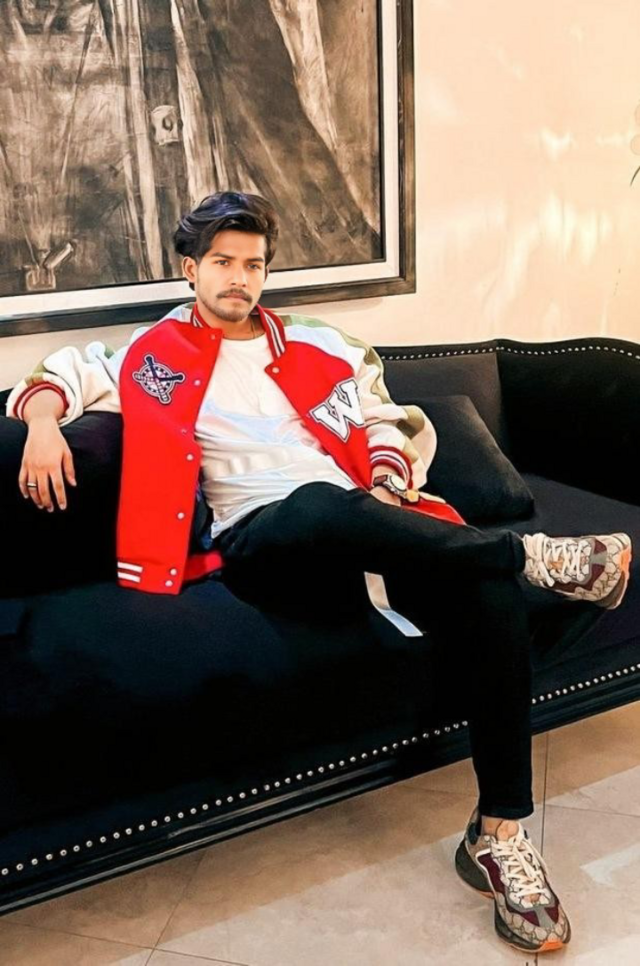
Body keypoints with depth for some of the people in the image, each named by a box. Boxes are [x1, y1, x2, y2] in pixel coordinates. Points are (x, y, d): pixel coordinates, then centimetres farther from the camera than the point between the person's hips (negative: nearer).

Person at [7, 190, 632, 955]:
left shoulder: (320, 346, 23)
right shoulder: (157, 355, 15)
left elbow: (390, 426, 22)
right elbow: (65, 372, 15)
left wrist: (387, 491, 1)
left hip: (363, 533, 4)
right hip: (260, 541, -3)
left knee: (493, 593, -25)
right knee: (325, 506, -42)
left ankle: (500, 835, -16)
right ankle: (533, 554, -19)